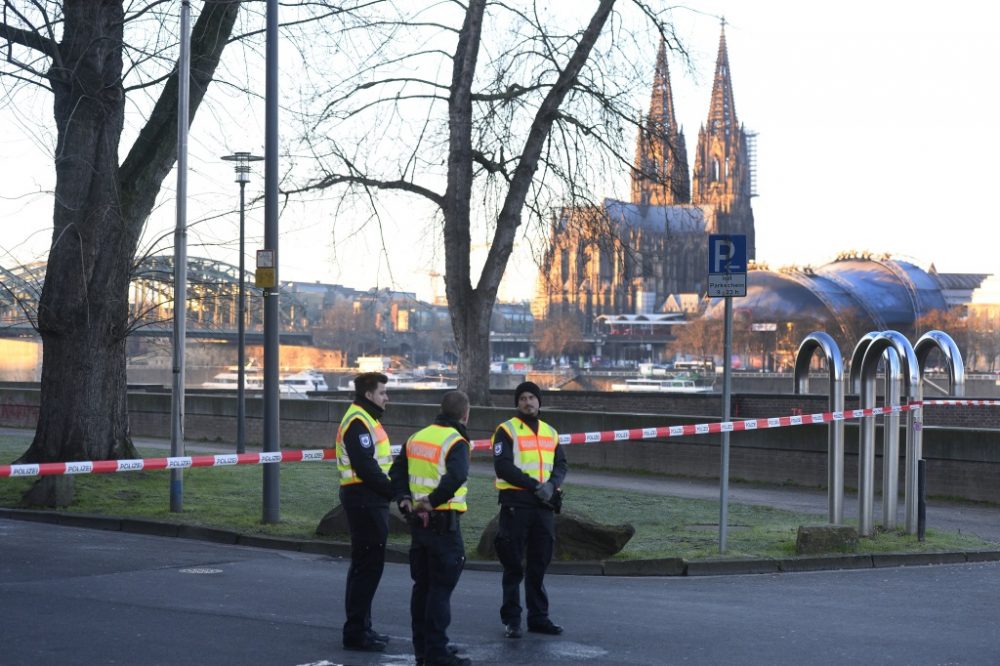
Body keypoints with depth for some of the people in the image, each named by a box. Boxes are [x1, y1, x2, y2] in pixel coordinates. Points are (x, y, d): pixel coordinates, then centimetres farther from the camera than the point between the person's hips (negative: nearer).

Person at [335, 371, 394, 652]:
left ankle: (360, 627, 24)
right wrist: (394, 491, -16)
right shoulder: (358, 422, -15)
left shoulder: (366, 419, 19)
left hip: (370, 499, 11)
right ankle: (355, 632, -4)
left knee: (366, 565, 16)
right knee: (367, 565, -8)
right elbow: (366, 468, -22)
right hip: (364, 499, -11)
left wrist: (393, 489, 6)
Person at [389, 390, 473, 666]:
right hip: (444, 523, -7)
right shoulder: (456, 442, -13)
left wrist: (404, 498, 3)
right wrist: (433, 501, -23)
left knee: (422, 585, 15)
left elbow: (397, 472, 14)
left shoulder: (417, 437, 11)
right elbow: (456, 476, -30)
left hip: (417, 520, 7)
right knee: (441, 588, -3)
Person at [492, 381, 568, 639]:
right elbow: (503, 466, -13)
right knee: (514, 565, 0)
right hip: (516, 503, -5)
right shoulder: (507, 430, -3)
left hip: (544, 504, 5)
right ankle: (511, 619, 6)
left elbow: (561, 464, 12)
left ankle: (539, 617, 19)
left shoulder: (550, 433, 15)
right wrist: (535, 485, -18)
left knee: (539, 564, 11)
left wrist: (552, 484, -9)